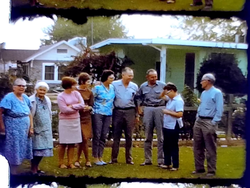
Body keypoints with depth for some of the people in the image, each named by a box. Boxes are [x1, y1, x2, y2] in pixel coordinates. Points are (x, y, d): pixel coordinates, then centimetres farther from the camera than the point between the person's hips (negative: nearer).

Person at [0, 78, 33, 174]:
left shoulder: (25, 98, 7)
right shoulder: (9, 98, -12)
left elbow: (29, 113, 12)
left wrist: (31, 127, 8)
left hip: (24, 130, 7)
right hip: (13, 130, -7)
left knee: (20, 152, 11)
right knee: (13, 153, -1)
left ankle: (14, 172, 22)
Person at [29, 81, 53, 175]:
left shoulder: (47, 100, 11)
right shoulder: (31, 100, -10)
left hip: (46, 129, 6)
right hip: (36, 129, -6)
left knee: (43, 149, 8)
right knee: (36, 149, -5)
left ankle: (36, 167, 20)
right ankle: (33, 169, 5)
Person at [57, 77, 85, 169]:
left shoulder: (76, 93, 6)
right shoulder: (60, 96, -7)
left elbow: (82, 105, -4)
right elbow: (65, 110, -16)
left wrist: (72, 106, -13)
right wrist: (77, 107, -7)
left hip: (75, 121, 4)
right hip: (65, 122, -4)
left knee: (72, 143, 6)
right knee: (63, 143, 1)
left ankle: (70, 162, 13)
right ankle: (61, 163, 12)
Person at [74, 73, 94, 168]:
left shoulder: (89, 92, 7)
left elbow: (91, 106, 6)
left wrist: (88, 108, -16)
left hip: (86, 118, 3)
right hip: (77, 117, -3)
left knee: (82, 140, 2)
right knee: (84, 139, -4)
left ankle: (77, 160, 14)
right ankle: (87, 160, 10)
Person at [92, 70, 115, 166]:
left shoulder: (112, 88, 9)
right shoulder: (97, 88, -7)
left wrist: (111, 109, 17)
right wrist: (92, 109, -6)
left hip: (108, 115, 5)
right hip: (98, 114, -5)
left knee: (103, 136, 7)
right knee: (97, 136, -3)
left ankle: (100, 157, 15)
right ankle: (95, 158, 5)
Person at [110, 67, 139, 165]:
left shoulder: (134, 86, 6)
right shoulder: (114, 84, -2)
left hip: (130, 112, 2)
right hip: (117, 111, -2)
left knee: (129, 136, 5)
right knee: (116, 136, 4)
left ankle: (129, 158, 13)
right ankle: (114, 158, 10)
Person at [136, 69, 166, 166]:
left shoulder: (162, 85, 0)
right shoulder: (143, 86, 10)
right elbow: (138, 97, 20)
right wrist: (139, 108, 10)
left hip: (160, 109, -3)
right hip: (147, 110, 3)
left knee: (161, 136, -2)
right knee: (148, 136, 8)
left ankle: (161, 159, 5)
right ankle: (147, 159, 16)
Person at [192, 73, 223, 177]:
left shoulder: (217, 92, -7)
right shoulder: (203, 93, 17)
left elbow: (219, 110, -11)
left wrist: (213, 123, -16)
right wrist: (197, 119, 12)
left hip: (209, 122, -8)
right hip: (199, 121, 8)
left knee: (210, 148, -4)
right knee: (197, 147, 9)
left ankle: (211, 170, 1)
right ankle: (199, 168, 17)